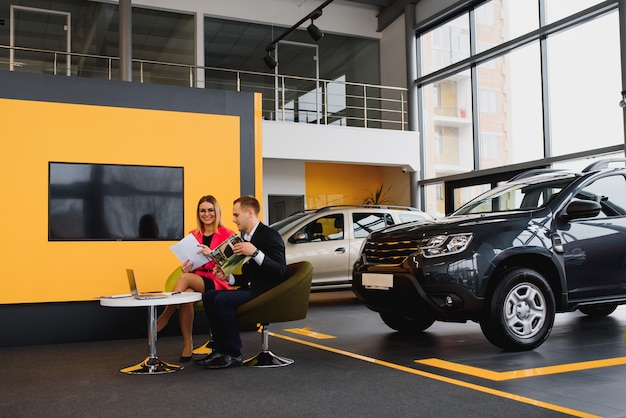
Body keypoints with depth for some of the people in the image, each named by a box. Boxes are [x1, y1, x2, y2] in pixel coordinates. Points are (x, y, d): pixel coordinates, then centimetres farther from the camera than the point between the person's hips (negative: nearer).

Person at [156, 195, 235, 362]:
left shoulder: (226, 234, 2)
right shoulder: (193, 235, 14)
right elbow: (190, 263, 16)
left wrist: (211, 254, -22)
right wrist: (185, 267, -8)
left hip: (219, 282, -4)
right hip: (196, 280, 4)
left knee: (185, 278, -33)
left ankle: (162, 319, -20)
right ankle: (187, 343, -24)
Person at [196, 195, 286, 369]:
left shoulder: (270, 235, -12)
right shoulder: (246, 238, 16)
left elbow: (280, 271, -24)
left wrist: (255, 253, -32)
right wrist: (228, 277, 5)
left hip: (266, 292, -10)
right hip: (251, 290, 10)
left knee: (222, 299, -26)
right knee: (209, 296, 0)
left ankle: (233, 354, -15)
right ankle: (221, 349, 1)